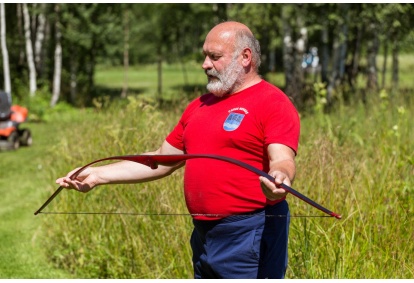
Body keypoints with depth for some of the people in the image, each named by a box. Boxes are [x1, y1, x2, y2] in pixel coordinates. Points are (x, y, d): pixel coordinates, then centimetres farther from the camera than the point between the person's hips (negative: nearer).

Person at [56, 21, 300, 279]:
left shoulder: (274, 102, -7)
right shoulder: (199, 106, 17)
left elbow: (283, 160, -20)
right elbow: (161, 160, 21)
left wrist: (279, 179, -44)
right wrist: (98, 175, 15)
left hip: (252, 235, -8)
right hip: (203, 235, 8)